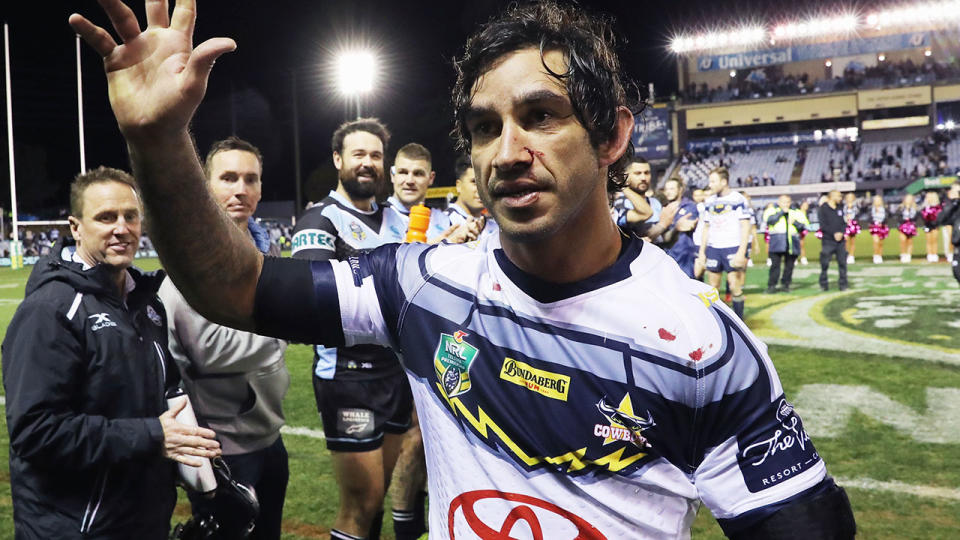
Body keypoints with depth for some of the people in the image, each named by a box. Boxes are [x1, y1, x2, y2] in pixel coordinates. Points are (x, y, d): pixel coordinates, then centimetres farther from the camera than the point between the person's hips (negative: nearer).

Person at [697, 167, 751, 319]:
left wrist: (741, 252, -14)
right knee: (712, 287, 6)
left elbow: (745, 227, -7)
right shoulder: (709, 202, 11)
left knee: (735, 288, -5)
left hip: (733, 248, -5)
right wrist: (702, 251, 12)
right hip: (713, 249, 5)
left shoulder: (738, 200, -6)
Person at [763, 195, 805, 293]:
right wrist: (782, 212, -7)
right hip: (777, 243, -3)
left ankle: (785, 284, 15)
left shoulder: (796, 213, 17)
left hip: (792, 243, 3)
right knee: (775, 264, -9)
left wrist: (795, 222, -8)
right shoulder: (772, 211, 9)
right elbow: (769, 220, -12)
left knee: (789, 265, 4)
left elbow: (802, 227, 10)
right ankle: (771, 286, -3)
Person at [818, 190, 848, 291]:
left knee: (842, 262, 1)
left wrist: (841, 233, -8)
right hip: (828, 241, -4)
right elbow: (823, 225, -9)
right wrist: (834, 233, -15)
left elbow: (844, 223, 11)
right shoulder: (823, 209, -3)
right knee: (825, 263, -1)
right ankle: (824, 284, 10)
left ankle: (843, 284, 8)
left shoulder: (840, 209, 13)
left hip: (840, 240, 4)